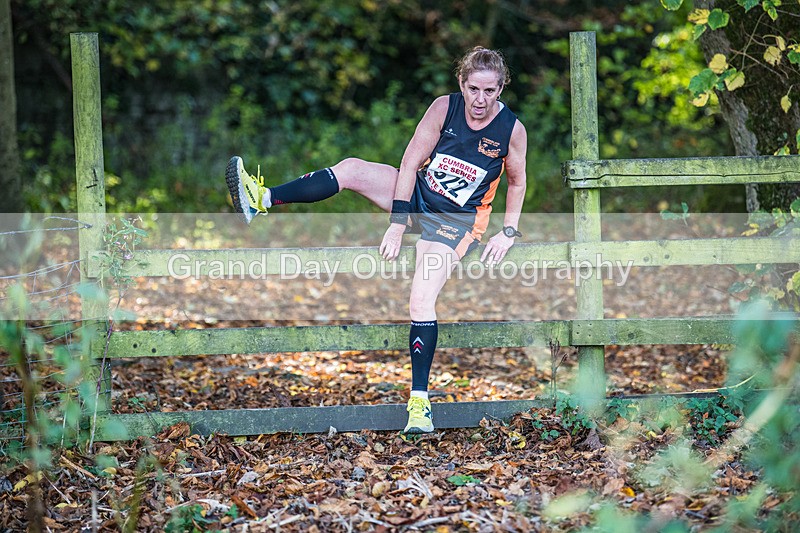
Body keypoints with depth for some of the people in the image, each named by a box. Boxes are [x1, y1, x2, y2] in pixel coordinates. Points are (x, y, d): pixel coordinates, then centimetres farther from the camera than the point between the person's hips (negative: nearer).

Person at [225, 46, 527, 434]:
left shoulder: (512, 129, -15)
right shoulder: (444, 108, -13)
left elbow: (517, 182, 3)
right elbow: (410, 163, -13)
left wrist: (509, 233, -3)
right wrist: (396, 224, -18)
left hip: (456, 220, -3)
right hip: (417, 194, 3)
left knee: (421, 302, -20)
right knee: (351, 169, -20)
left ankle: (419, 401, -16)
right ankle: (262, 200, -13)